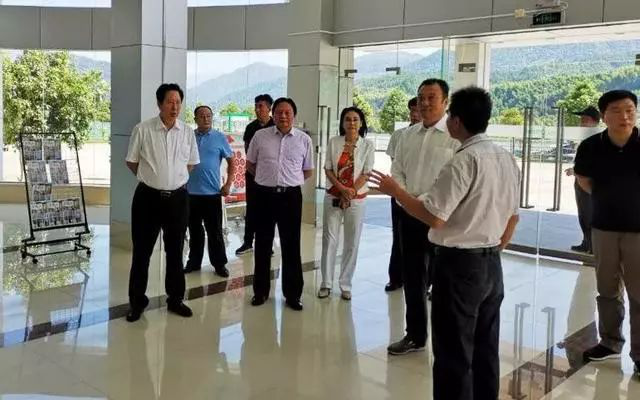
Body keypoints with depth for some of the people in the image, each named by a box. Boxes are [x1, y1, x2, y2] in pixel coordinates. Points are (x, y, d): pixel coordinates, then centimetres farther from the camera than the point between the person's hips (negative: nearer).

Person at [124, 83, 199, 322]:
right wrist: (151, 178, 10)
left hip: (178, 198, 2)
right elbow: (131, 162, 5)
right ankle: (137, 301, 20)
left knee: (175, 251, 12)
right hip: (148, 197, -2)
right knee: (142, 251, 6)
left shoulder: (187, 132, 2)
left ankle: (175, 299, 26)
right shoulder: (142, 129, -6)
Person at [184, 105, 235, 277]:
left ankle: (219, 264, 13)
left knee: (215, 231, 3)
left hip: (212, 192, -2)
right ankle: (194, 262, 25)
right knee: (194, 231, 13)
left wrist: (228, 184, -4)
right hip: (190, 192, 2)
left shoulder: (219, 138, 0)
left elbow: (231, 161, 3)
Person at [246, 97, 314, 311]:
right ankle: (260, 290, 24)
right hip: (264, 195, 1)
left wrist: (289, 180, 8)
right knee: (262, 245, 10)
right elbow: (250, 164, 14)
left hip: (291, 196, 0)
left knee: (291, 246, 5)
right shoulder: (260, 136, 1)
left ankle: (292, 294, 16)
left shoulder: (304, 139, 1)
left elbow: (308, 171, 10)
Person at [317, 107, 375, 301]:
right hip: (333, 197, 1)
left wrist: (351, 192, -13)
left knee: (352, 243, 6)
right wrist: (342, 189, -12)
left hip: (356, 199, -1)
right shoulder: (333, 142, 0)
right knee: (329, 240, 3)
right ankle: (326, 283, 14)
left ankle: (346, 284, 17)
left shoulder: (368, 145, -3)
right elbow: (328, 170, -1)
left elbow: (366, 174, -5)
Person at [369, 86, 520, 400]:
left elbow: (434, 216, -23)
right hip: (492, 264, 9)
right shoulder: (507, 159, 8)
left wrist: (395, 191, -11)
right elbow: (513, 216, 14)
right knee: (485, 350, 18)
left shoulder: (464, 160, -19)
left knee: (454, 355, 3)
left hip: (458, 264, -8)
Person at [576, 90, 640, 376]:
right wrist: (608, 198, 5)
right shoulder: (591, 147, -7)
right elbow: (583, 179, 12)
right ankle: (610, 343, 30)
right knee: (608, 290, 15)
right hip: (603, 227, 3)